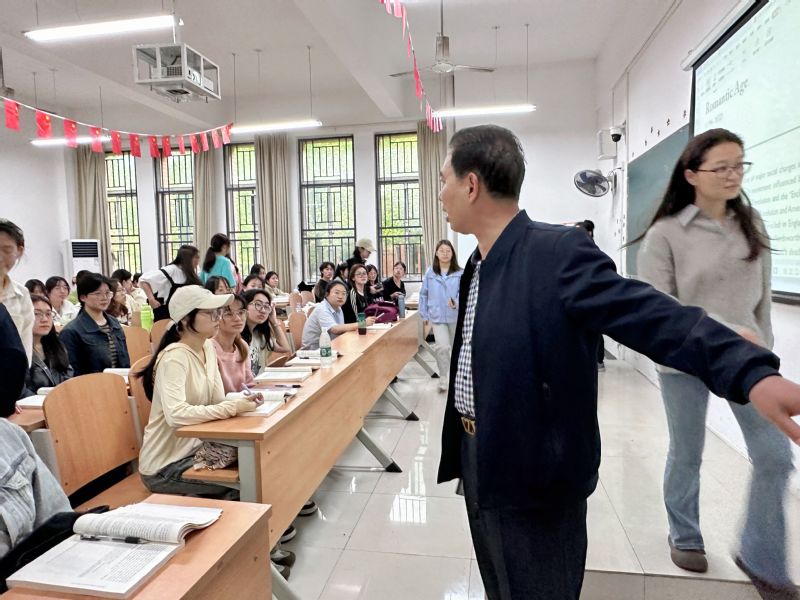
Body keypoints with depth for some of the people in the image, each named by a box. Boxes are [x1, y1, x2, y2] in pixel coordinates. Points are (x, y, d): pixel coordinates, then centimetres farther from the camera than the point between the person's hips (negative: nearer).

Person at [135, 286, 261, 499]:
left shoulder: (208, 347, 2)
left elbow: (217, 400, 1)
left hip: (195, 448, 7)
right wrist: (233, 407, -33)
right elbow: (176, 415, -35)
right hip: (165, 466, -7)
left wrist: (243, 400, -18)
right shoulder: (174, 358, -22)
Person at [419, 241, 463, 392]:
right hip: (437, 316, 0)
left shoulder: (460, 273, -6)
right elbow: (423, 294, 7)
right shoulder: (430, 273, 1)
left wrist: (457, 304, -32)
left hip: (456, 316, 1)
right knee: (442, 347, -15)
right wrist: (424, 314, 7)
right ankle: (443, 377, 4)